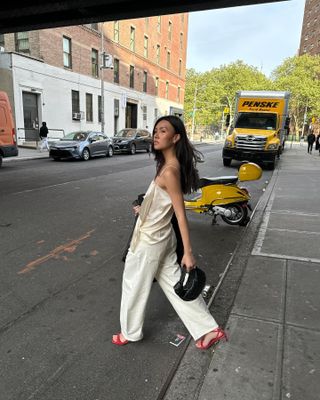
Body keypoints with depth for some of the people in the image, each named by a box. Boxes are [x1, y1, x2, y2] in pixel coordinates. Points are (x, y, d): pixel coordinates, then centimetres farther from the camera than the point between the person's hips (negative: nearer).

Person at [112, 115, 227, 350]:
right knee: (173, 283, 17)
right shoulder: (169, 165, 4)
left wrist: (188, 252, -19)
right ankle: (209, 329, 25)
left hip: (149, 240, -9)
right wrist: (145, 210, 31)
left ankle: (130, 333, 37)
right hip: (162, 236, 9)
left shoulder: (169, 172, -24)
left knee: (135, 286, 13)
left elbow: (181, 214, -22)